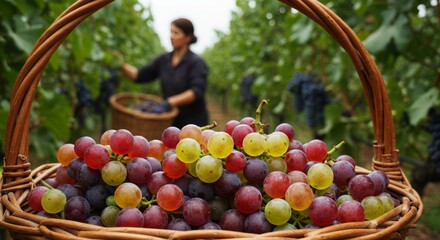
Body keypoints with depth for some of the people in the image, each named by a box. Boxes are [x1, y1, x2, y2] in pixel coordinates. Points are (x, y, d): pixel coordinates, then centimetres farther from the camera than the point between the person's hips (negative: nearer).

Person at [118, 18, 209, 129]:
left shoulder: (196, 62, -10)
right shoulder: (164, 60, 7)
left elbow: (197, 91, -22)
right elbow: (140, 75, 5)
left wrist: (170, 102, -31)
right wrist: (121, 64, -11)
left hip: (193, 124, -5)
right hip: (172, 123, 5)